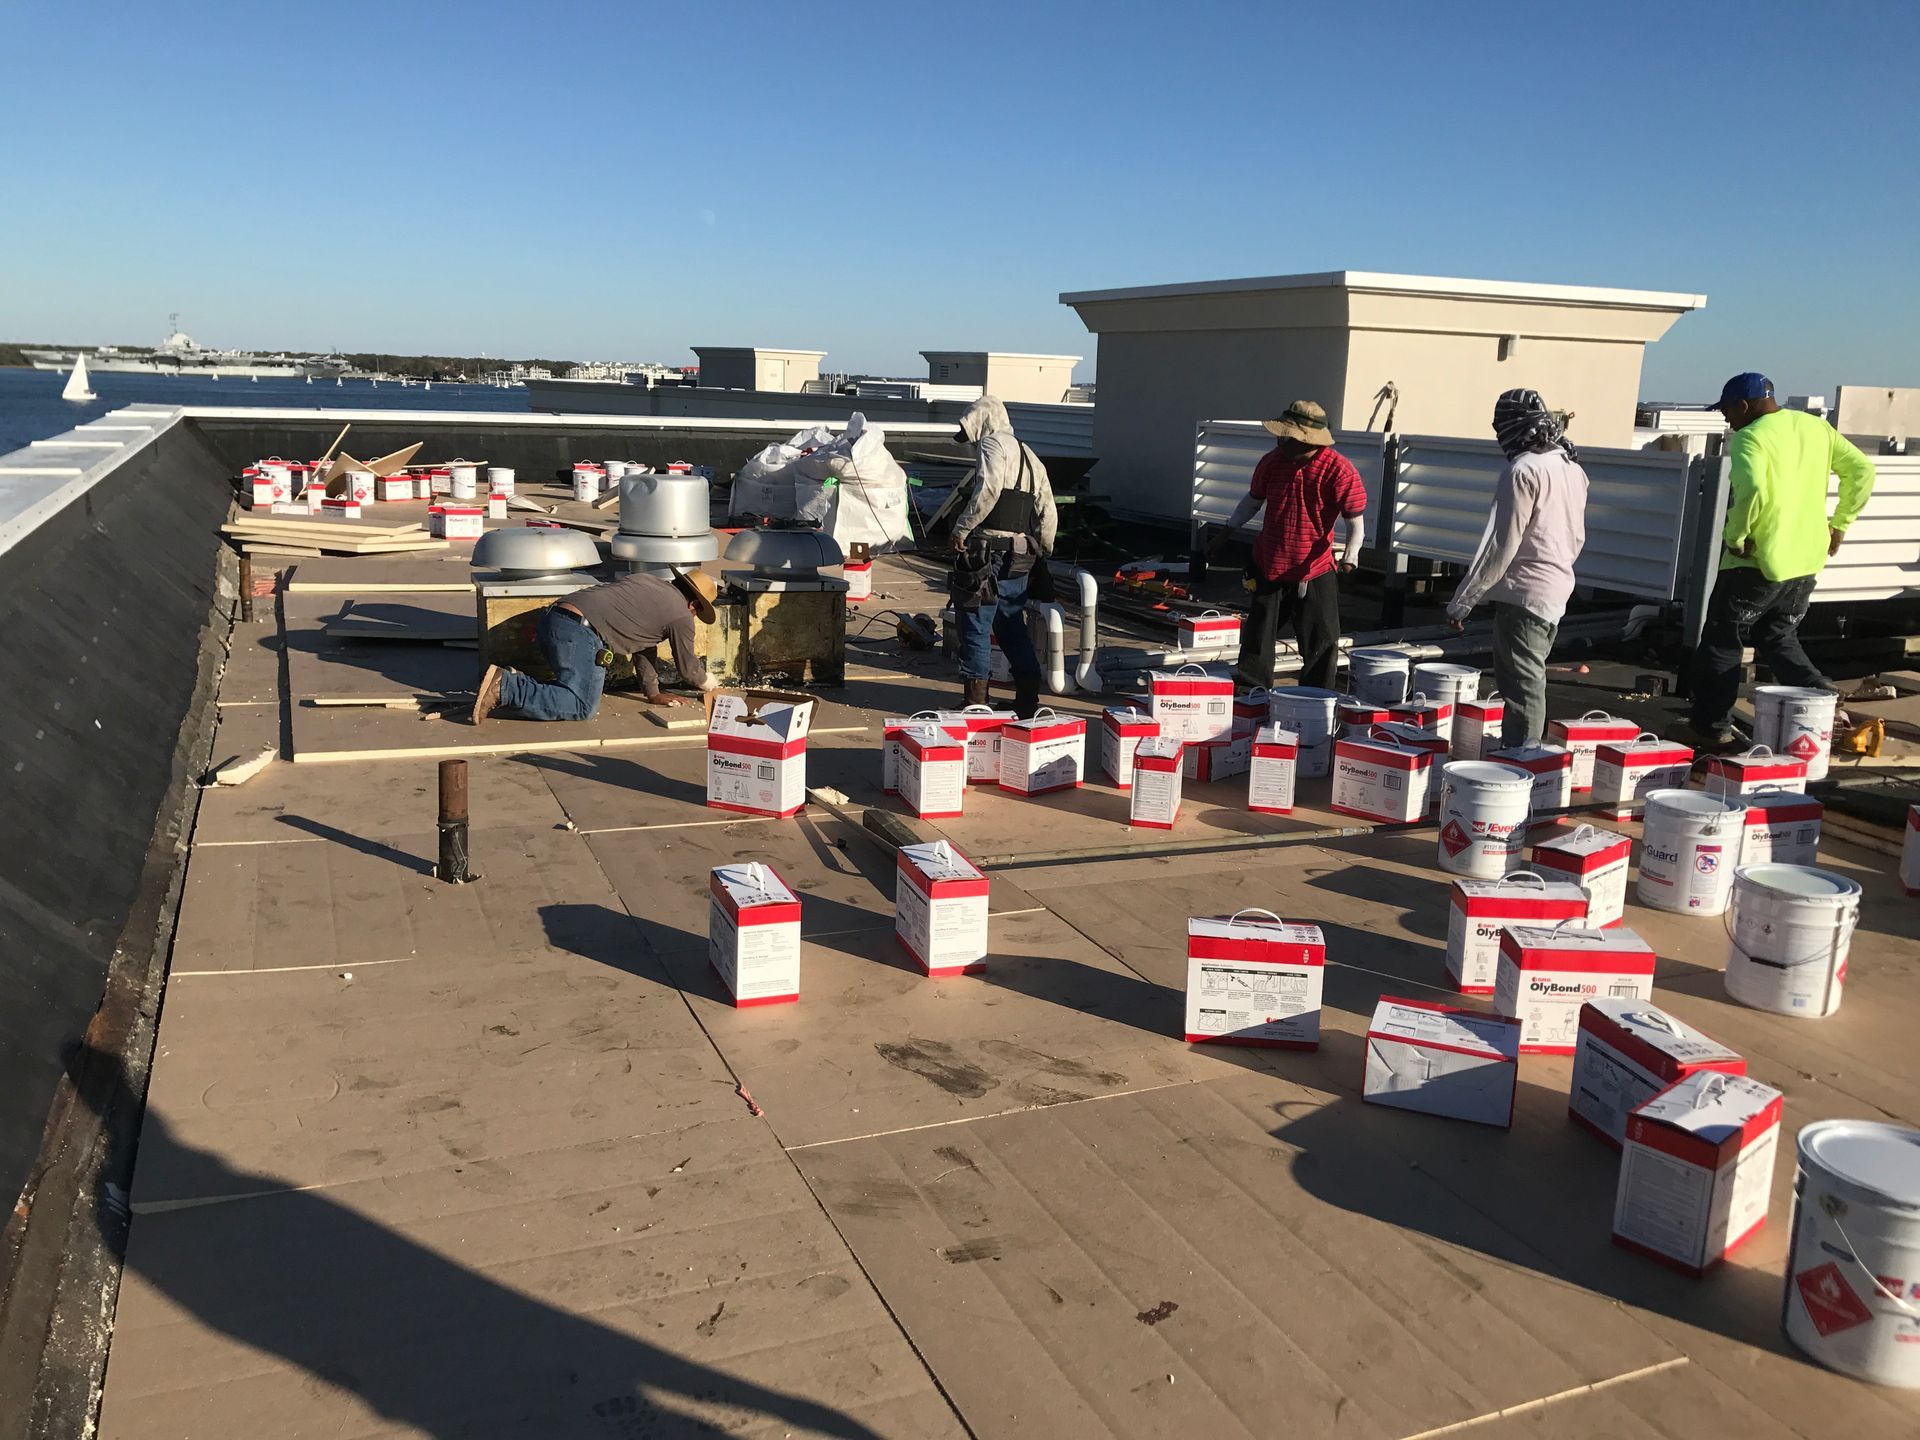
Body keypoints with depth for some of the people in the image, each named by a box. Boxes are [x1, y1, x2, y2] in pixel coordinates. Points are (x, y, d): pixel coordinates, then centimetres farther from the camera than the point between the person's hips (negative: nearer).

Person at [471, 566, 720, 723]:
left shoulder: (648, 581, 31)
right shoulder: (680, 615, 7)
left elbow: (641, 646, 37)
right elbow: (688, 668, 18)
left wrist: (653, 693, 40)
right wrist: (712, 685, 40)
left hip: (552, 617, 9)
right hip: (578, 632, -9)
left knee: (578, 690, 19)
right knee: (582, 707, -14)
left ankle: (514, 684, 3)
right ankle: (504, 687, -24)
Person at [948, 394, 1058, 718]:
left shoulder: (993, 443, -3)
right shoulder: (1030, 456, 22)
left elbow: (988, 489, -23)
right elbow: (1048, 513, 20)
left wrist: (962, 527, -17)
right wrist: (1041, 555, 24)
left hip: (989, 549, -8)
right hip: (1021, 555, 8)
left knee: (976, 625, -1)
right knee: (1013, 627, 15)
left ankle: (976, 700, 1)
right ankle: (1028, 700, 16)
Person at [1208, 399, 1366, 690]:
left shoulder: (1339, 470, -15)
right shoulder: (1272, 461, -2)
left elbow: (1355, 519, -13)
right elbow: (1254, 499, 15)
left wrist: (1349, 557, -26)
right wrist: (1228, 531, 15)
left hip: (1315, 571, -4)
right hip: (1269, 566, 4)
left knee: (1321, 641, 2)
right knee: (1258, 633, 12)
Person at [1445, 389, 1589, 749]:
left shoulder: (1523, 470, -16)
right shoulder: (1573, 467, 11)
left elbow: (1501, 544, -18)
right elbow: (1577, 538, 18)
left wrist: (1463, 600, -15)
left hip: (1523, 594, -9)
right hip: (1557, 593, 9)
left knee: (1522, 688, -5)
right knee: (1530, 684, 17)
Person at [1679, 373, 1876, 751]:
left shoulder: (1750, 439, -14)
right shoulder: (1815, 427, 9)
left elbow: (1752, 491, -30)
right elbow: (1862, 470, 9)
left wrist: (1734, 538, -17)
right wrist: (1839, 524, 13)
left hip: (1758, 561, -7)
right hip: (1807, 562, 7)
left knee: (1720, 641, 7)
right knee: (1779, 638, 21)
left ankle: (1711, 726, 11)